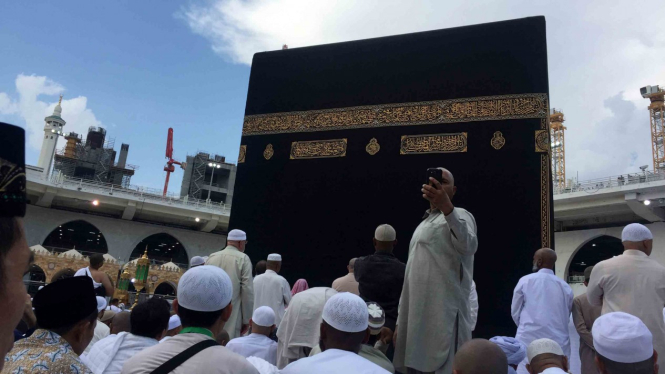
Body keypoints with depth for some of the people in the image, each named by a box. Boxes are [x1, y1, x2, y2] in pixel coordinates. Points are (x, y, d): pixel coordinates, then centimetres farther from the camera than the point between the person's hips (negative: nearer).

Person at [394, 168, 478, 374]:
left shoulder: (460, 215, 1)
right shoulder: (424, 223, 25)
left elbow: (468, 246, -24)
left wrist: (446, 207, -38)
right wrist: (400, 318, 19)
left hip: (445, 313, -8)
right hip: (416, 314, 8)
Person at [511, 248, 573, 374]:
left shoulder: (525, 281, -2)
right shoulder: (565, 287, 4)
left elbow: (515, 312, 6)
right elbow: (566, 316, 14)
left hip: (529, 340, -3)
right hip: (558, 342, 3)